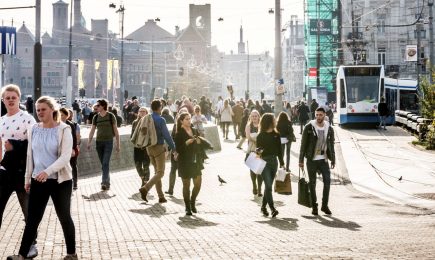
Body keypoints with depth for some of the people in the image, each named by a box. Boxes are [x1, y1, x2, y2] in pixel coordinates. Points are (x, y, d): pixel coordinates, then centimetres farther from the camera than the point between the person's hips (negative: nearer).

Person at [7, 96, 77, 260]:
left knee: (64, 217, 10)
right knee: (32, 219, 3)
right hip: (38, 181, 4)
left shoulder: (63, 130, -10)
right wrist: (27, 178, 12)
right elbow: (30, 156, 12)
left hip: (60, 181, -3)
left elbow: (65, 157, -18)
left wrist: (48, 171, -30)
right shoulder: (34, 130, 4)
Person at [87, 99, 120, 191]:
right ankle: (107, 182, 19)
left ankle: (105, 182, -19)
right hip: (99, 142, 4)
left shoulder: (111, 116, -3)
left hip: (108, 142, -4)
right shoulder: (95, 117, 6)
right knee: (103, 164, 8)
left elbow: (115, 130, 1)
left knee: (106, 163, -14)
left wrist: (118, 143, 0)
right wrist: (89, 143, 2)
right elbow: (92, 131, 10)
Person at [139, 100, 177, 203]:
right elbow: (166, 135, -16)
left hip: (149, 148, 7)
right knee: (160, 172, -2)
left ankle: (161, 197, 13)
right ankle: (145, 188, -21)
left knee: (157, 172, 13)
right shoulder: (160, 120, -14)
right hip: (158, 147, -7)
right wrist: (174, 149, -10)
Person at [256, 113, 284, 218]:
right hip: (264, 162, -5)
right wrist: (259, 151, -26)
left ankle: (263, 206, 22)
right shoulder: (261, 136, -5)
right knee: (268, 185, -11)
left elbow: (279, 150, 13)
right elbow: (258, 149, -2)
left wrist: (282, 163, 11)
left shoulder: (276, 135, 8)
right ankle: (272, 208, -13)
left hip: (274, 161, 5)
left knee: (269, 186, 10)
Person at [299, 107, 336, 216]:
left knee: (327, 180, -6)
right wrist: (301, 160, -5)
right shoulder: (309, 127, -4)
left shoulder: (329, 129, 6)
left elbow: (331, 145, 14)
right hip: (311, 160, -2)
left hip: (323, 159, 2)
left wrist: (333, 160, 10)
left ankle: (325, 205, 5)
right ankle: (314, 206, 13)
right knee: (312, 183, 4)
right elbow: (303, 144, -2)